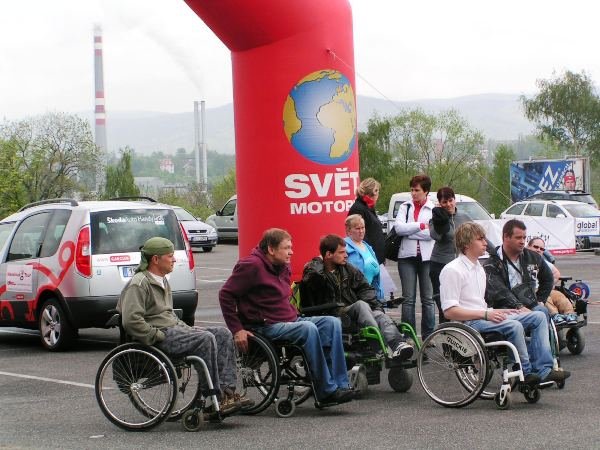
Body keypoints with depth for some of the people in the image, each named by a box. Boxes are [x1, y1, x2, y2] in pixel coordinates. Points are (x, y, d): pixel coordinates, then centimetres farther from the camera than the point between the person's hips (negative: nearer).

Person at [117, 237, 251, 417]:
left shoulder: (162, 281, 22)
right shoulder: (139, 284, -11)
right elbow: (131, 321, -22)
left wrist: (186, 328, 14)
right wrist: (158, 336, -19)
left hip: (173, 328, 10)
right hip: (159, 335, -10)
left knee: (223, 334, -5)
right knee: (206, 339, -28)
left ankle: (228, 390, -15)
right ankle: (217, 399, -26)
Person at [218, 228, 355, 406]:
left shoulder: (283, 268, 16)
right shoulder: (252, 266, -11)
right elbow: (226, 295, -13)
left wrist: (294, 315, 14)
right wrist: (237, 330, -17)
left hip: (290, 320, 9)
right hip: (265, 327, -9)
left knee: (332, 323, -10)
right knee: (308, 329, -32)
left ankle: (339, 384, -17)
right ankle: (326, 391, -29)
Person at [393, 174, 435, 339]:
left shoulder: (433, 209, 3)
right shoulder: (405, 207, 9)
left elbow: (432, 233, -11)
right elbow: (398, 227, -6)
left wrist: (408, 230, -8)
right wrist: (420, 225, -9)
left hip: (427, 257, -1)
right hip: (407, 257, 1)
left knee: (428, 299, 2)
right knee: (408, 298, 0)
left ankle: (428, 336, 7)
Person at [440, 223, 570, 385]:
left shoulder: (478, 268, 21)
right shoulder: (452, 271, -9)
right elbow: (449, 311, -17)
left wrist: (496, 311, 7)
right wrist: (485, 314, -20)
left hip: (482, 316, 10)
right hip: (469, 323, -10)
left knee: (538, 317, -3)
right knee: (514, 326, -32)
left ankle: (542, 370, -12)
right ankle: (525, 373, -15)